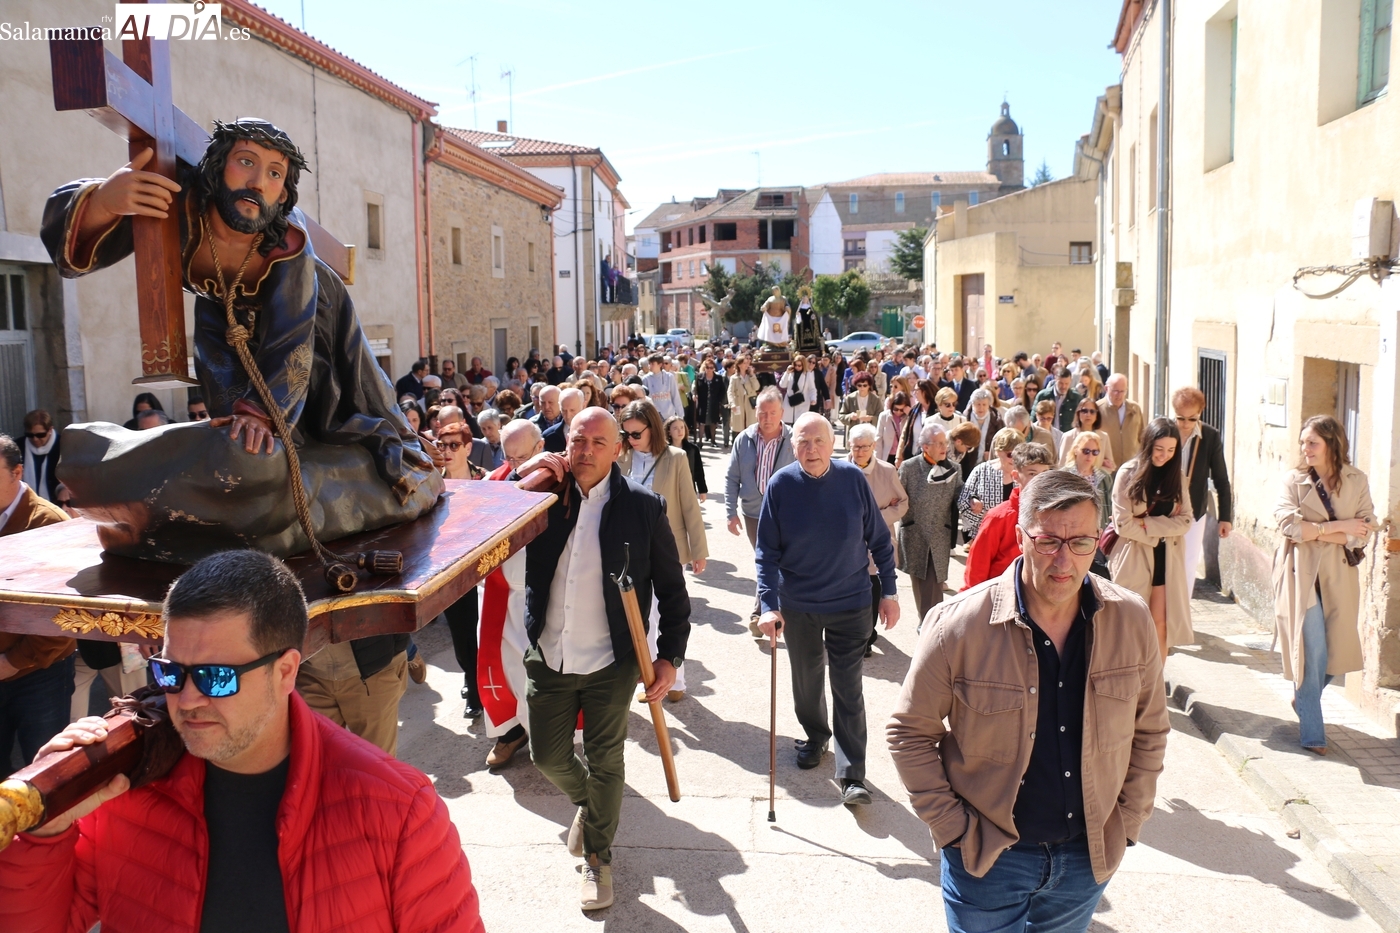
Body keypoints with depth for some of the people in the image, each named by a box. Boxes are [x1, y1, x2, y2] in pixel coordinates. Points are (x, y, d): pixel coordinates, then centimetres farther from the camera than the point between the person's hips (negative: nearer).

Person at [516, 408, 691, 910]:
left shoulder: (644, 507, -9)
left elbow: (672, 588, -3)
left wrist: (670, 657, -8)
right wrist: (524, 476, -17)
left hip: (611, 663, -2)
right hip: (549, 658, 3)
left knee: (604, 764, 12)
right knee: (548, 756, 15)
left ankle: (598, 856, 35)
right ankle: (586, 801, 49)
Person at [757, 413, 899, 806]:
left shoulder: (853, 479, -9)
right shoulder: (781, 485, -10)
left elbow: (879, 540, -1)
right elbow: (767, 552, -9)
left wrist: (889, 591, 0)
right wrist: (768, 605, -17)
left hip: (850, 604, -1)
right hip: (797, 605, 1)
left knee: (848, 689, 0)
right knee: (807, 679, 18)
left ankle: (852, 775, 6)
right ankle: (815, 737, 43)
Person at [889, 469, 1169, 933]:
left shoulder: (1131, 621, -8)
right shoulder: (959, 625, -18)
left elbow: (1149, 729, 6)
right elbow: (909, 731, -10)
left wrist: (1127, 821, 3)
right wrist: (953, 828, -11)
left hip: (1089, 856, 3)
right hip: (986, 858, -3)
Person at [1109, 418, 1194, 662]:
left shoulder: (1176, 476, 4)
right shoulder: (1128, 474, -9)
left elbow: (1185, 521, -4)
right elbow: (1123, 525, -13)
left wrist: (1147, 523, -15)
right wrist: (1163, 528, -9)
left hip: (1166, 559, 3)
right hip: (1134, 557, -3)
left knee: (1161, 623, 2)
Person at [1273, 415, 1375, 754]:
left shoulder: (1357, 481, 3)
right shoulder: (1294, 481, -1)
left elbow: (1362, 533, -5)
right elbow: (1289, 526, -13)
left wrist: (1314, 531, -14)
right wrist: (1338, 527, -13)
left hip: (1339, 574, 3)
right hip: (1302, 573, -2)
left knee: (1337, 652, 7)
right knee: (1312, 651, -5)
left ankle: (1305, 702, 36)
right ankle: (1312, 732, 7)